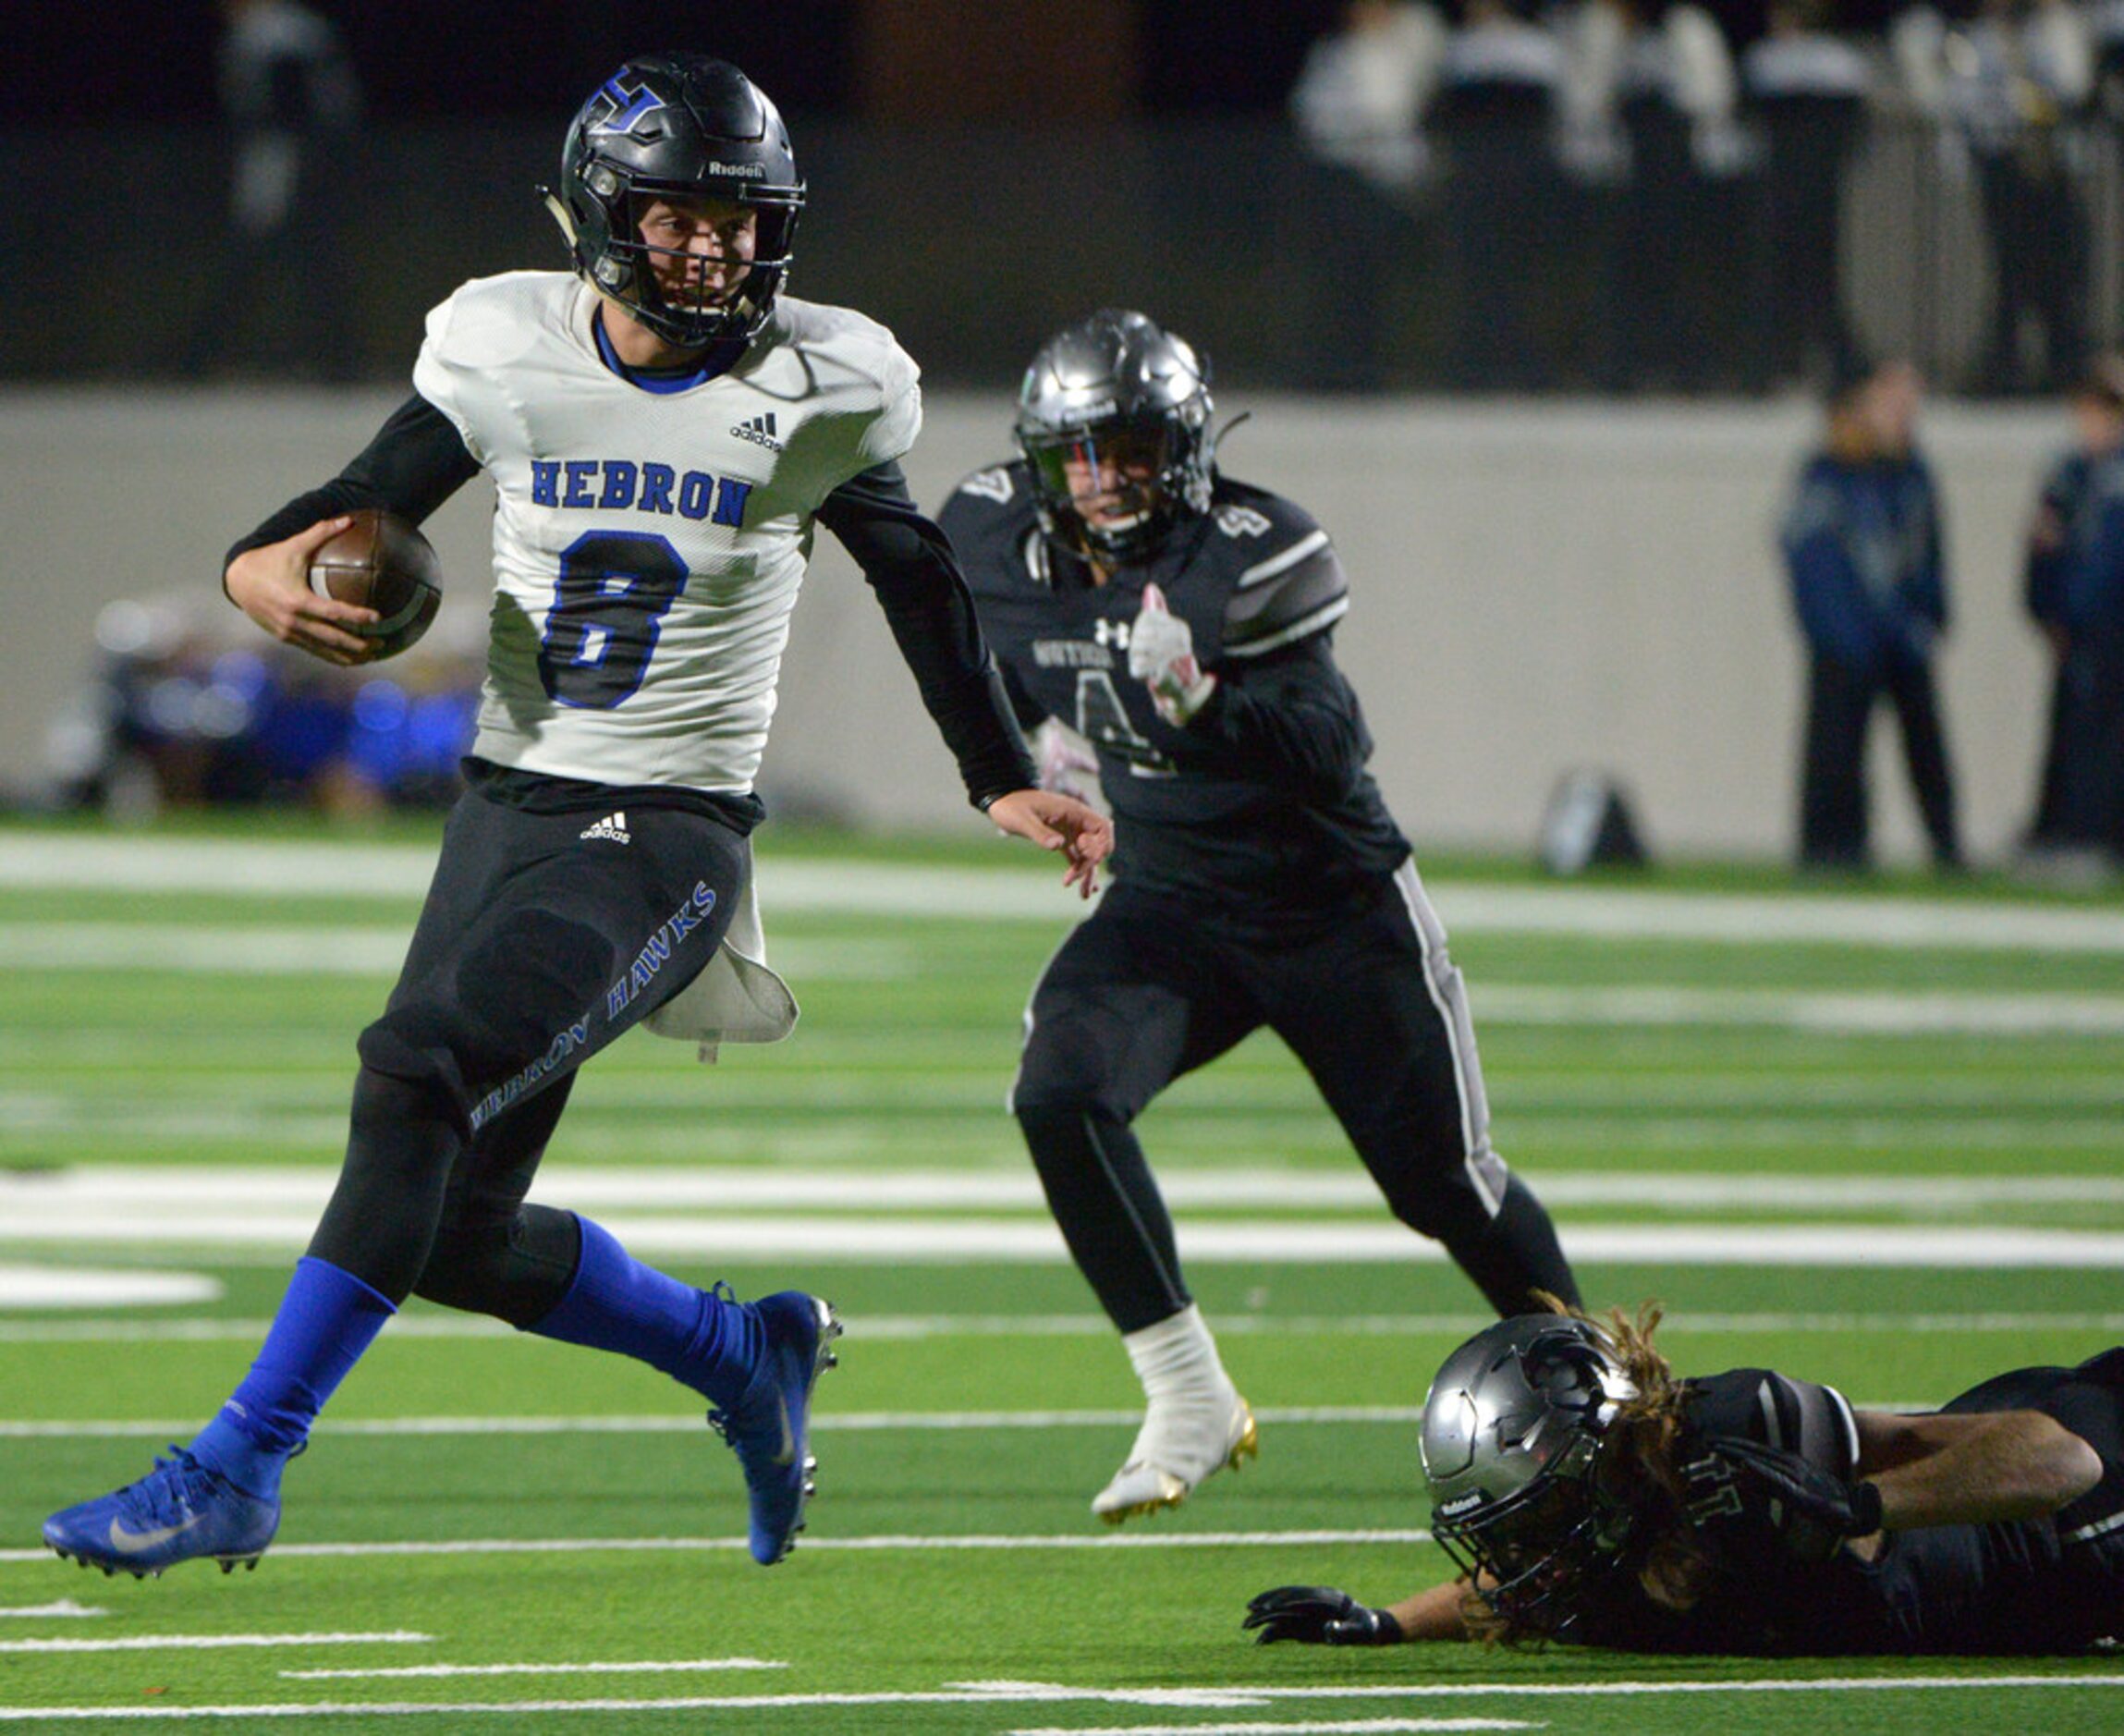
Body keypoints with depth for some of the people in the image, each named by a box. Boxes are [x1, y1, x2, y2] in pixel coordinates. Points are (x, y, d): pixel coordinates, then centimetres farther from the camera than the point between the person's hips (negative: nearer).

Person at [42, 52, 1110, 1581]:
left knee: (421, 1070, -26)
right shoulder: (510, 350, 0)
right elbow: (370, 501, 10)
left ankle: (239, 1470, -23)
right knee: (457, 1238, 4)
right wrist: (266, 567, -13)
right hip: (509, 808, 5)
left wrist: (1003, 781, 18)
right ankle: (746, 1354, 31)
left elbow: (916, 579, 11)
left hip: (669, 836, -5)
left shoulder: (818, 390, -5)